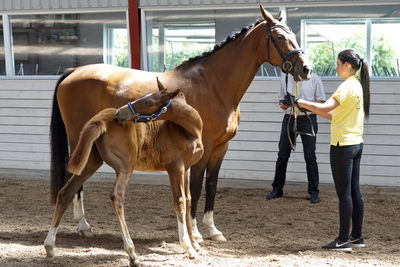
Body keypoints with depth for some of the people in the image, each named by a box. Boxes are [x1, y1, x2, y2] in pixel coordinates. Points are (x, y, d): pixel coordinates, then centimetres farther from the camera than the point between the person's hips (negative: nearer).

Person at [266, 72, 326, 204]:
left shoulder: (314, 78, -2)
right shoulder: (285, 78, 7)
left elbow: (321, 100, 0)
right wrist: (283, 104, -6)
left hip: (307, 118, -3)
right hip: (289, 118, 3)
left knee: (310, 157, -2)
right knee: (282, 155, 8)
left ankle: (313, 192, 6)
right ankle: (277, 189, 20)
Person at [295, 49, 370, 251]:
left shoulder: (347, 86, -15)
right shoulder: (359, 85, 14)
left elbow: (326, 108, -29)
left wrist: (302, 103, -17)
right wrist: (312, 109, 15)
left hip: (343, 145, -9)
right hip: (356, 143, 9)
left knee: (344, 193, -6)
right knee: (354, 191, 12)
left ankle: (343, 240, -3)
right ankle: (356, 236, 17)